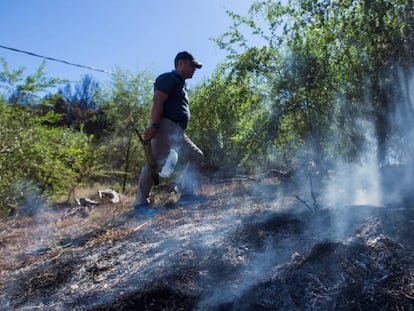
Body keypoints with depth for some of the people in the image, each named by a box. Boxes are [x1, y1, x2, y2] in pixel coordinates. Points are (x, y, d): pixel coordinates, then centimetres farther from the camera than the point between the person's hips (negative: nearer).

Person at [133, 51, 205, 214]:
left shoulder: (181, 84, 29)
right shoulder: (168, 78, -1)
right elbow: (158, 102, -15)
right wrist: (154, 126, -27)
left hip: (177, 131, 10)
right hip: (165, 127, -10)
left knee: (196, 156, 9)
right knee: (156, 162, -17)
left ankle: (186, 193, 8)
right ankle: (141, 203, -15)